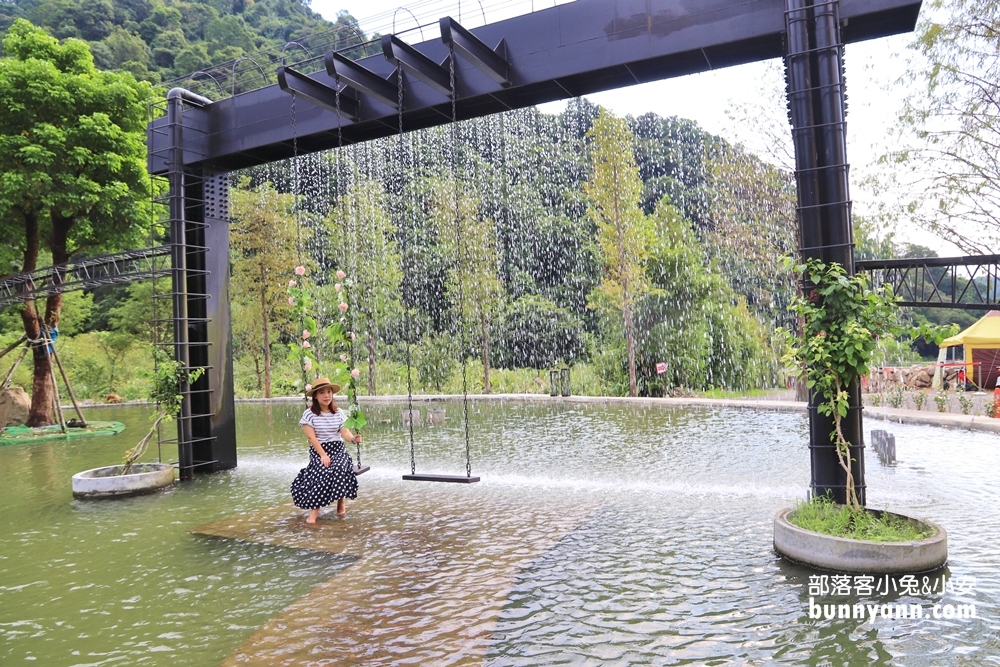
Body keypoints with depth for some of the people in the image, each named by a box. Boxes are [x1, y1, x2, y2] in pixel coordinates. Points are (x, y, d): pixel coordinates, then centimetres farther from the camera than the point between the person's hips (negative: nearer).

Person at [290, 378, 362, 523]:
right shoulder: (309, 414, -5)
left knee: (340, 469, -28)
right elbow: (312, 437, -10)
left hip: (338, 449, 2)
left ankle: (341, 501, -2)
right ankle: (314, 509, -19)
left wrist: (353, 438, -25)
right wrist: (323, 454, -19)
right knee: (322, 472, -31)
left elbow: (344, 431, -1)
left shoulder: (338, 412, 5)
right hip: (318, 451, -2)